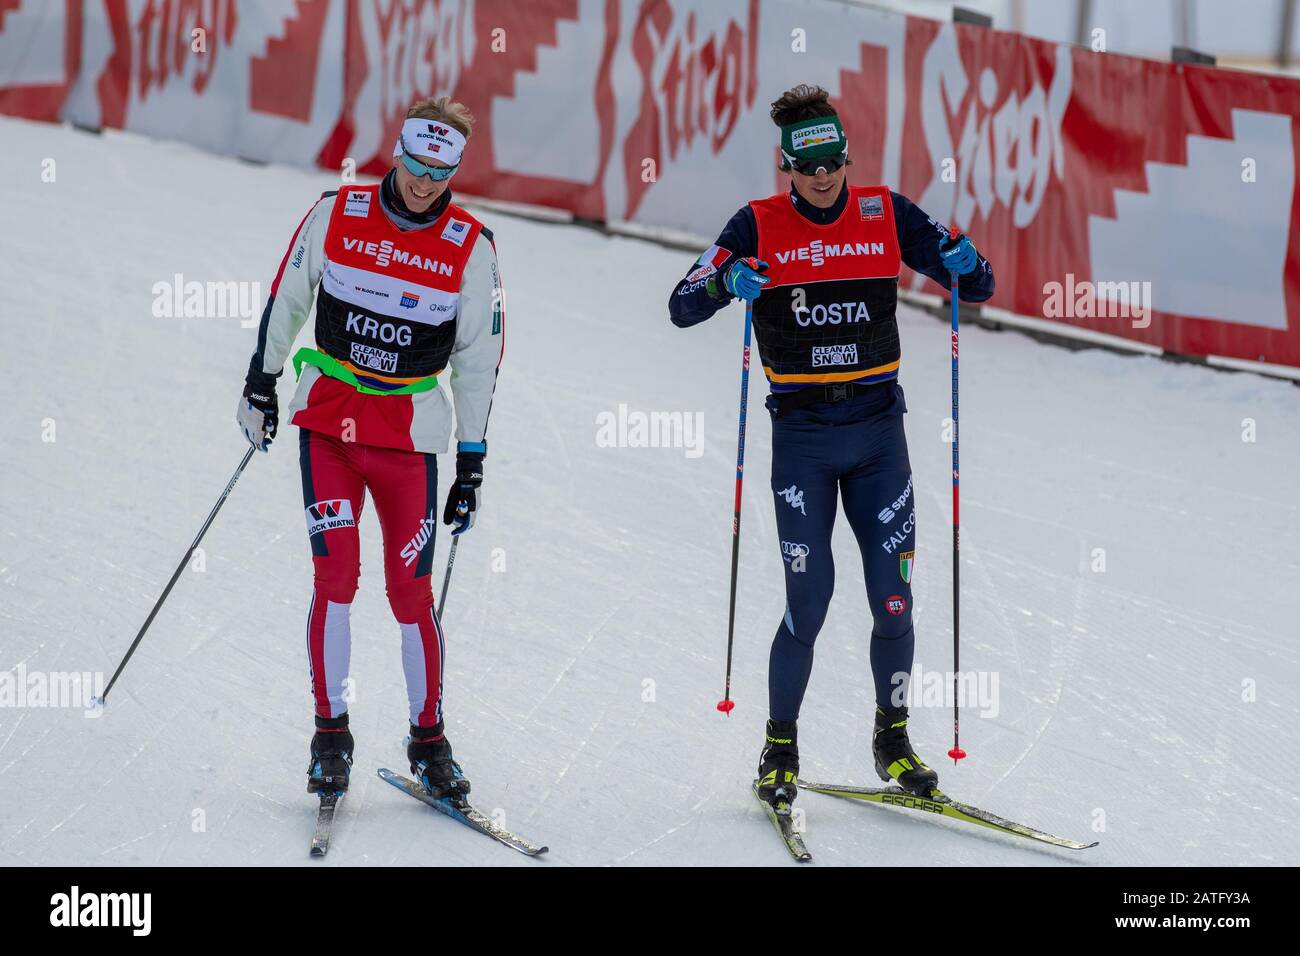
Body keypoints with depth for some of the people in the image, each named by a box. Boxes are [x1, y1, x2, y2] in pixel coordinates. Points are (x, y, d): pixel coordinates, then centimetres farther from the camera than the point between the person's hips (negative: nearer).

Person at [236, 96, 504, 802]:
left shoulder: (471, 248, -3)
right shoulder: (337, 214, -2)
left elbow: (478, 361, 3)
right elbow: (286, 297, 11)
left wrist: (473, 465, 3)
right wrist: (261, 384, 14)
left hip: (410, 432, 0)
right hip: (328, 418, 0)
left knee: (411, 590, -2)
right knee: (335, 573, -9)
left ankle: (429, 738, 13)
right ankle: (330, 734, 1)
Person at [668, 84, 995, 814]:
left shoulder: (886, 214, 2)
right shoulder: (760, 226, -2)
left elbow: (980, 286, 4)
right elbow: (682, 309, -5)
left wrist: (964, 265, -19)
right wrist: (726, 282, -26)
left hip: (878, 428, 2)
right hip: (803, 433, -2)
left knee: (894, 601, 1)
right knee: (809, 600, -7)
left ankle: (893, 737, 21)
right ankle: (781, 748, 9)